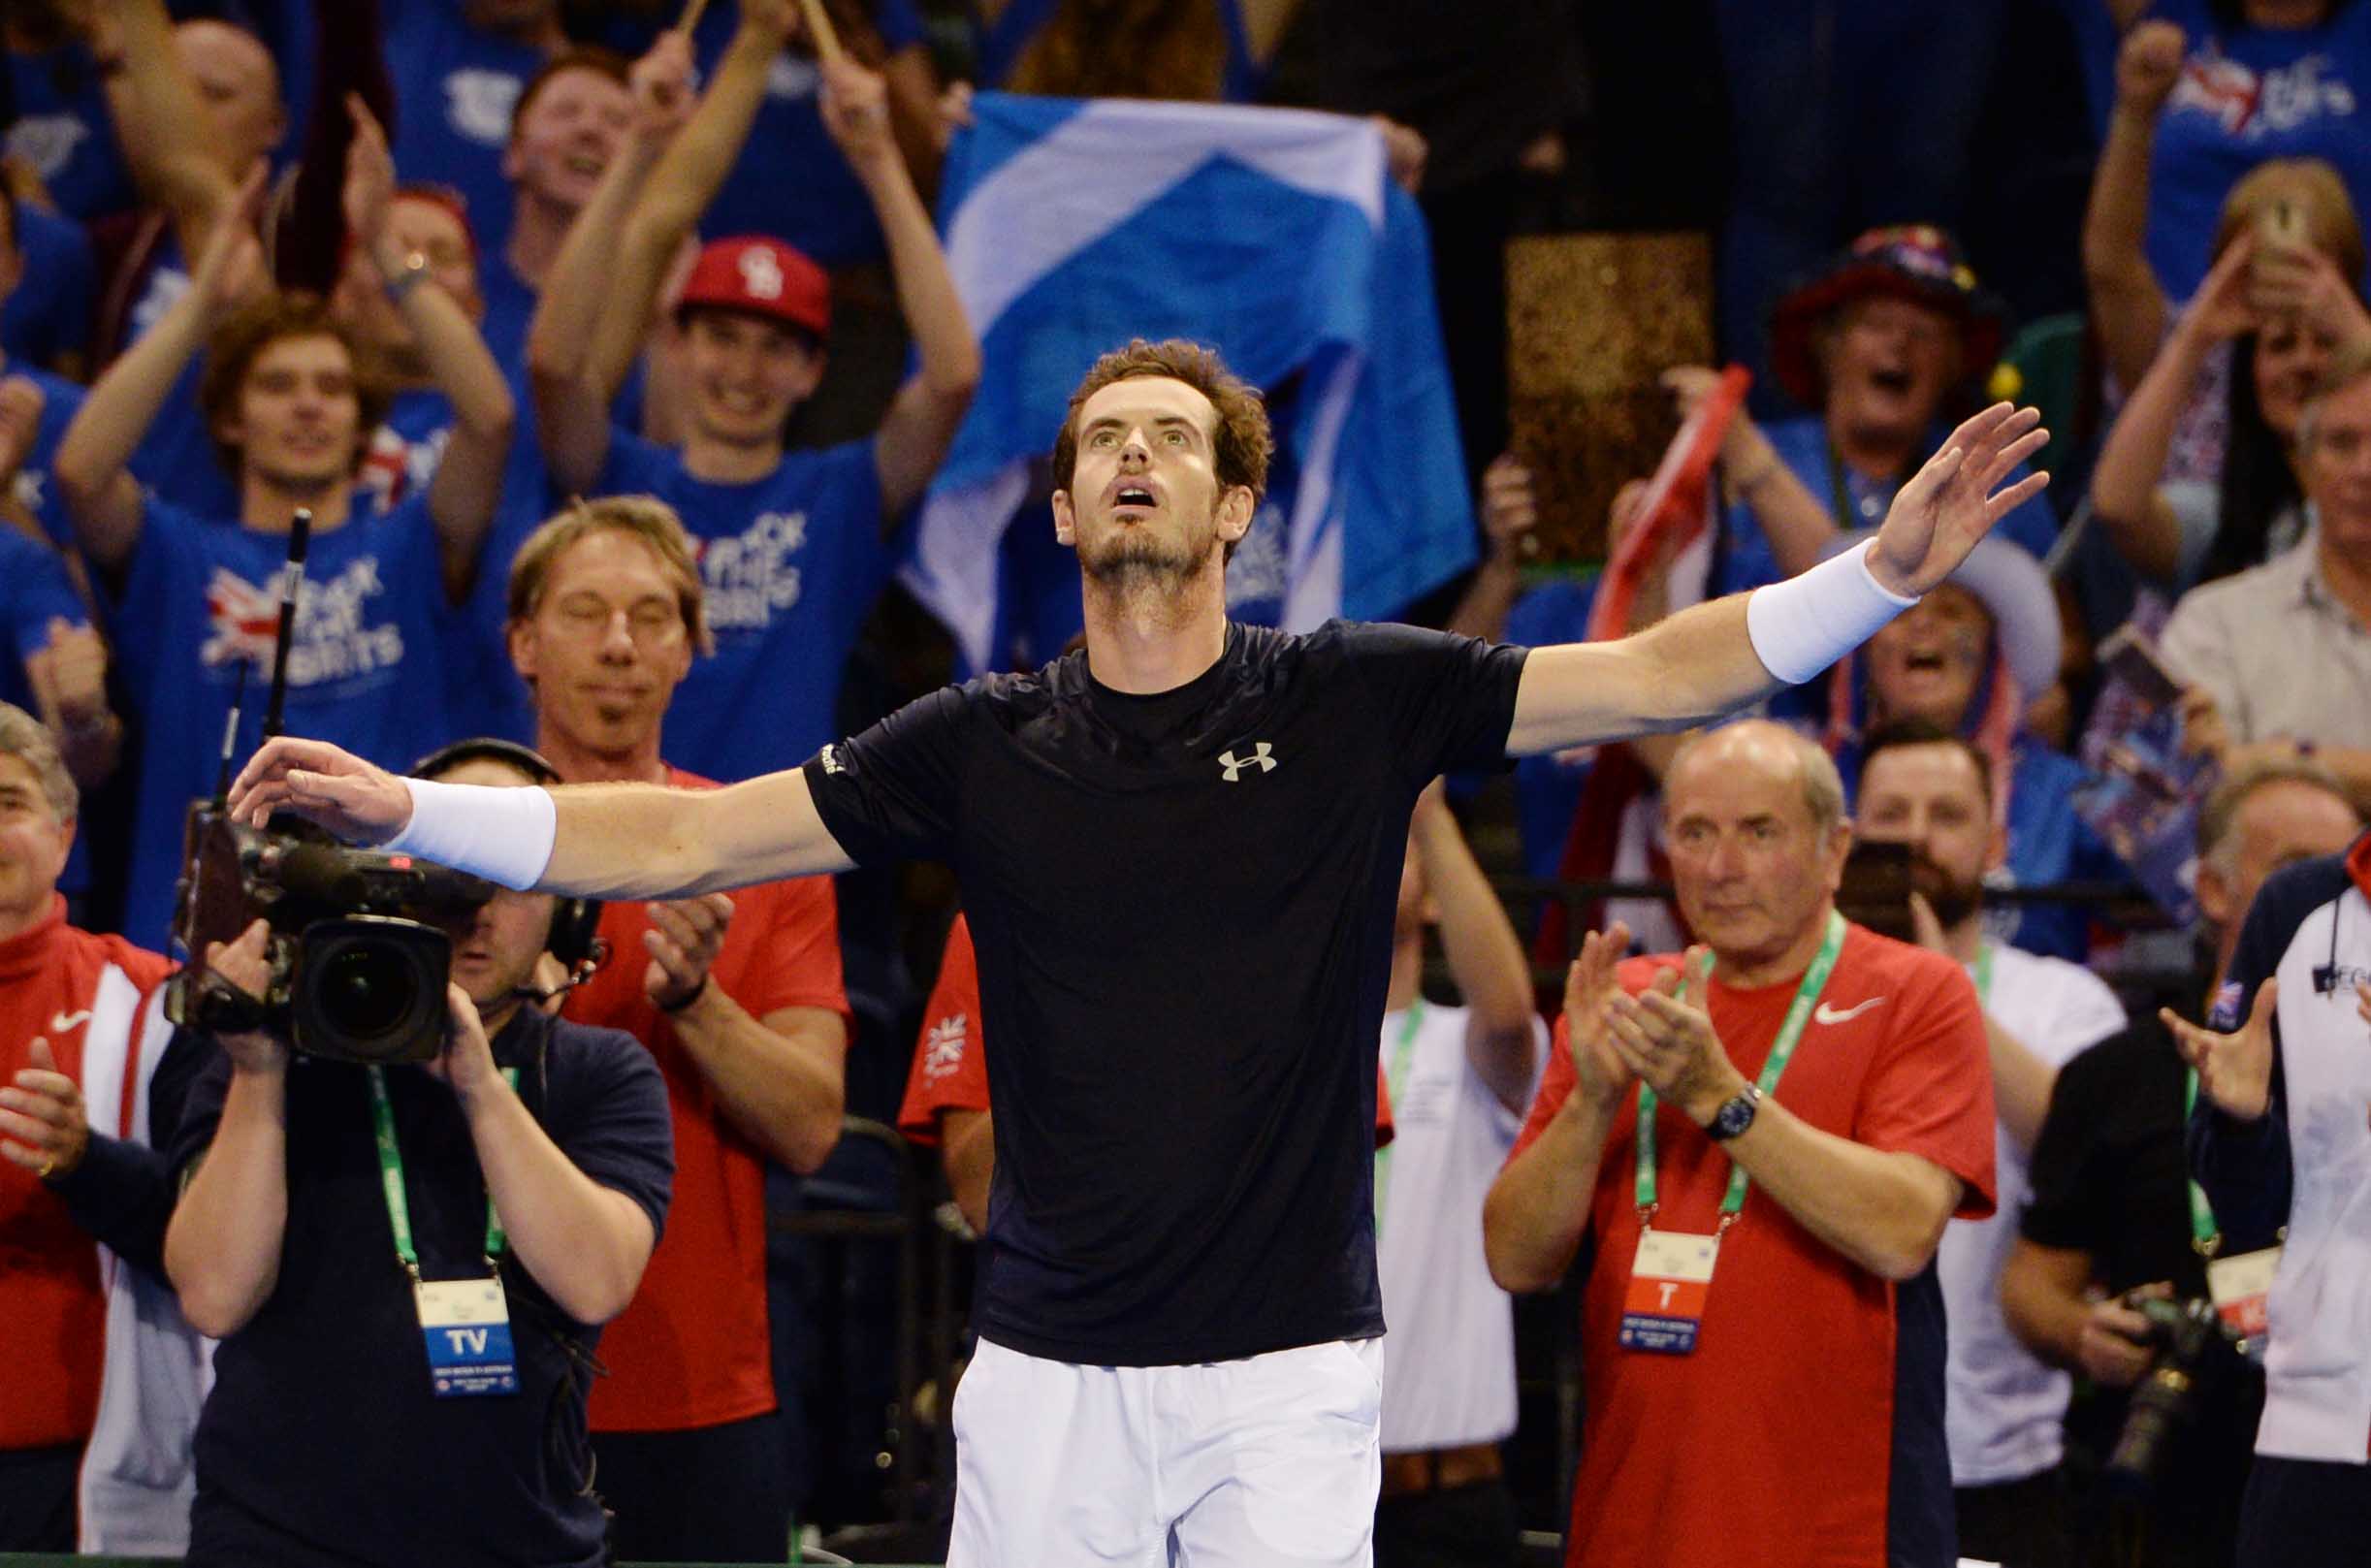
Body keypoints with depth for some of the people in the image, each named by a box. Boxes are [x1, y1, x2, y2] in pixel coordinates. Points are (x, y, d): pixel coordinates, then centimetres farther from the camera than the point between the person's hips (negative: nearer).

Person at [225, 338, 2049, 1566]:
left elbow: (1649, 678, -1)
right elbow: (687, 838, 5)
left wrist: (1889, 569, -14)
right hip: (1053, 1370, 2)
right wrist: (401, 808, -3)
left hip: (1287, 1368, -1)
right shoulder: (988, 746, 6)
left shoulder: (1355, 701, 2)